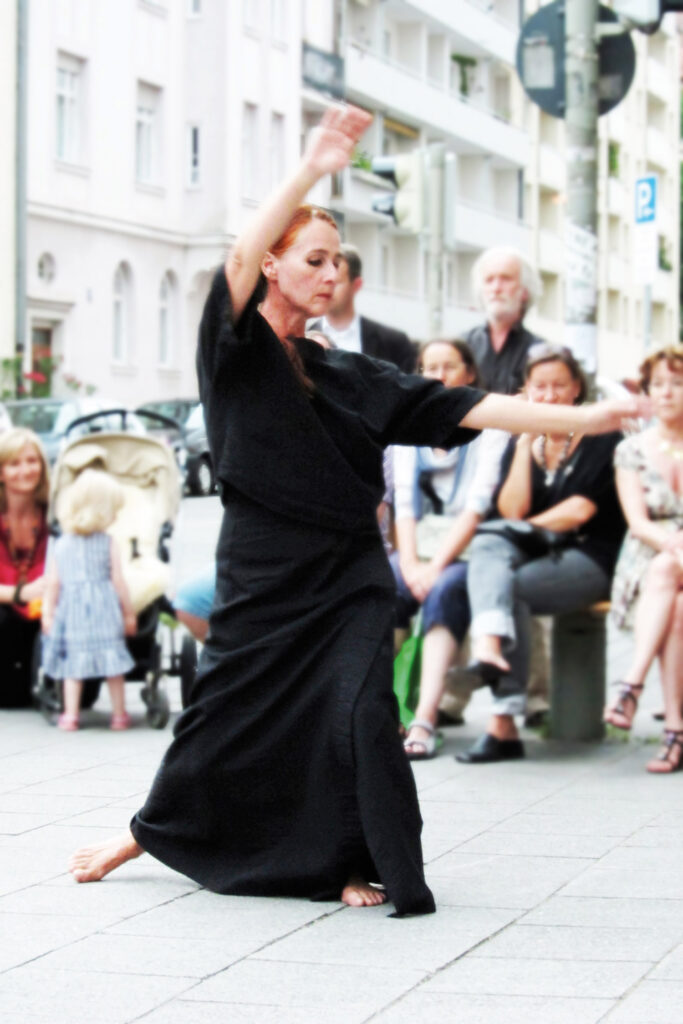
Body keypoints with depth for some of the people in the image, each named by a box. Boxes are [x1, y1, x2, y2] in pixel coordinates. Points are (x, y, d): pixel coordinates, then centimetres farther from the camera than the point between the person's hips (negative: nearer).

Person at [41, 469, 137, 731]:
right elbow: (118, 581, -3)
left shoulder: (61, 545, 3)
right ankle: (119, 714, 13)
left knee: (73, 663, 9)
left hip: (71, 612, 2)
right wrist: (128, 613, 6)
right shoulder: (108, 544, -5)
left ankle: (70, 714, 8)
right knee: (112, 662, 7)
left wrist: (48, 613, 12)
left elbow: (53, 583, 4)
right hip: (104, 611, -2)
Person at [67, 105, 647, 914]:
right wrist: (310, 171, -32)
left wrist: (582, 419, -2)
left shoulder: (348, 377, 9)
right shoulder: (236, 351, -1)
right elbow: (243, 259, -21)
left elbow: (460, 408, 5)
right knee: (227, 712, 4)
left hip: (347, 575, 3)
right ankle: (149, 832, 26)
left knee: (358, 715, -12)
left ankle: (360, 863, 2)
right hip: (261, 571, -3)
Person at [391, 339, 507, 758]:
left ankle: (425, 719, -44)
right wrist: (410, 563, -11)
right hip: (423, 544, 4)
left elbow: (477, 506, -9)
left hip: (470, 550, -4)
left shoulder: (488, 425, 1)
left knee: (445, 590, -35)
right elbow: (405, 503, 6)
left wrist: (436, 566, -19)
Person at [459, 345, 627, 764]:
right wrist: (527, 441, -1)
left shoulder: (601, 439, 2)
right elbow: (512, 511, 0)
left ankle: (504, 724, -30)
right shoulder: (521, 444, 16)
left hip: (590, 560, -4)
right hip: (533, 556, 4)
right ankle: (489, 647, -56)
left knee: (508, 588, -30)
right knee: (489, 544, -30)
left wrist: (530, 526, -3)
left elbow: (581, 510, -10)